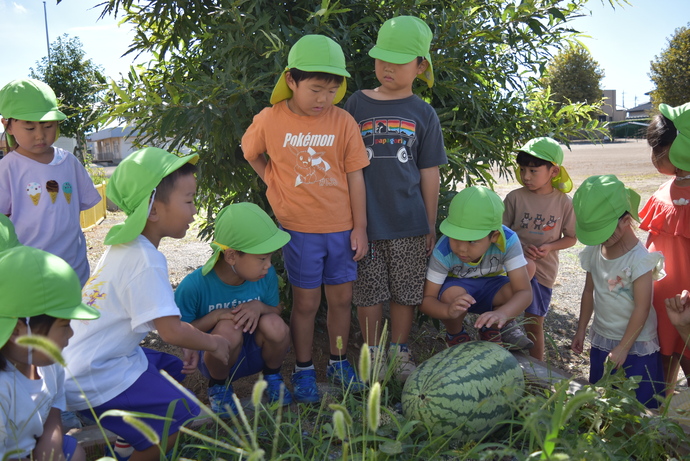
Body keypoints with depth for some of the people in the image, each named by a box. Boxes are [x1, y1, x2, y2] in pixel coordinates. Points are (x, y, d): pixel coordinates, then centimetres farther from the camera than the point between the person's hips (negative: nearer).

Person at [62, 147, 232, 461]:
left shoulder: (124, 244, 5)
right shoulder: (145, 261, -25)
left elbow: (157, 314, 14)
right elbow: (171, 331, -25)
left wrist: (189, 343, 6)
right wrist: (213, 343, -7)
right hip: (92, 380, -10)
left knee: (173, 368, 21)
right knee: (185, 416, -11)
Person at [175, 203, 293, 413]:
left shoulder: (266, 276, -14)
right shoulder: (194, 286, -24)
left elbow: (277, 309, 2)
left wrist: (259, 306, -22)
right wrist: (215, 316, -29)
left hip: (256, 353, 3)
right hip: (217, 357, -2)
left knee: (274, 325, -30)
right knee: (228, 329, -36)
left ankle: (272, 376, 4)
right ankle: (218, 386, -3)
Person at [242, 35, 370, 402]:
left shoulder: (343, 122, -4)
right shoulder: (270, 120, -6)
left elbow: (354, 176, -1)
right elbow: (251, 154, 13)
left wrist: (360, 227, -1)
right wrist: (275, 184, 1)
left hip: (341, 227, 2)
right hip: (299, 228, -2)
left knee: (341, 298, 12)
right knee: (306, 302, 8)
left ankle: (338, 363, 32)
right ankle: (303, 371, 25)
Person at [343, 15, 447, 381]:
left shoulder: (423, 114, 3)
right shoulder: (357, 104, 2)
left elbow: (429, 173, 6)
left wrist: (430, 224, 6)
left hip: (409, 221, 1)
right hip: (365, 220, 0)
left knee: (406, 292, 11)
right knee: (369, 292, 8)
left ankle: (399, 352, 30)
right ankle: (373, 354, 26)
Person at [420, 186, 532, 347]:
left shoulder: (508, 241, -29)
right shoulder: (443, 251, -31)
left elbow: (525, 292, -33)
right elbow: (425, 299, -27)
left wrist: (501, 313, -56)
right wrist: (448, 311, -51)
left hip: (490, 288, 2)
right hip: (457, 286, -1)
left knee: (514, 292, -30)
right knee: (452, 295, -36)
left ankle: (491, 333, 4)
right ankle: (455, 336, 0)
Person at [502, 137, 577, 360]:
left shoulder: (564, 202, -3)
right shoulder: (515, 197, -6)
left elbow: (571, 238, 5)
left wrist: (549, 247, -14)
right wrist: (521, 248, -18)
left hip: (545, 269, 2)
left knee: (535, 323, 11)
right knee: (528, 267, -38)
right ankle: (507, 323, -22)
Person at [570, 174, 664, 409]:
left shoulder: (639, 259, -21)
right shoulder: (594, 251, -3)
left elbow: (642, 308, -18)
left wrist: (623, 348, -16)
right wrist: (581, 331, 10)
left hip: (634, 345, -6)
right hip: (601, 340, 6)